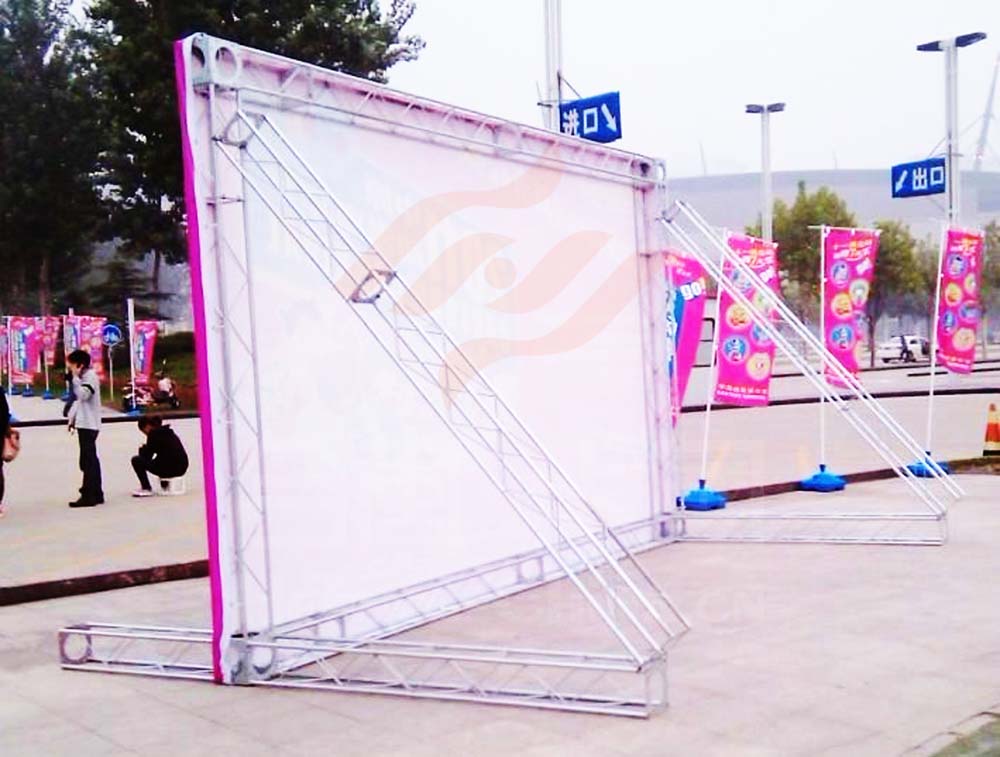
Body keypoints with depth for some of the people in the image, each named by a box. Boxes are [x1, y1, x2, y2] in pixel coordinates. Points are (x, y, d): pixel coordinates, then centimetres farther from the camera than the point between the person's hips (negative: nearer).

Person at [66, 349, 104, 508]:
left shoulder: (90, 376, -12)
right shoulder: (83, 376, 18)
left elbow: (83, 395, -25)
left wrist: (75, 377, -19)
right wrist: (72, 419, 19)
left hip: (88, 424, -10)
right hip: (84, 423, 10)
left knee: (87, 460, -10)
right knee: (90, 459, 12)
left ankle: (88, 496, -9)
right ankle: (96, 494, 16)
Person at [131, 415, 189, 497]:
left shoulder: (153, 434, -6)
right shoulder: (167, 431, 19)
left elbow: (147, 455, -3)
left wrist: (142, 449, 17)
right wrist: (145, 448, 24)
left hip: (170, 468, -9)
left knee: (136, 460, 0)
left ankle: (146, 489, 2)